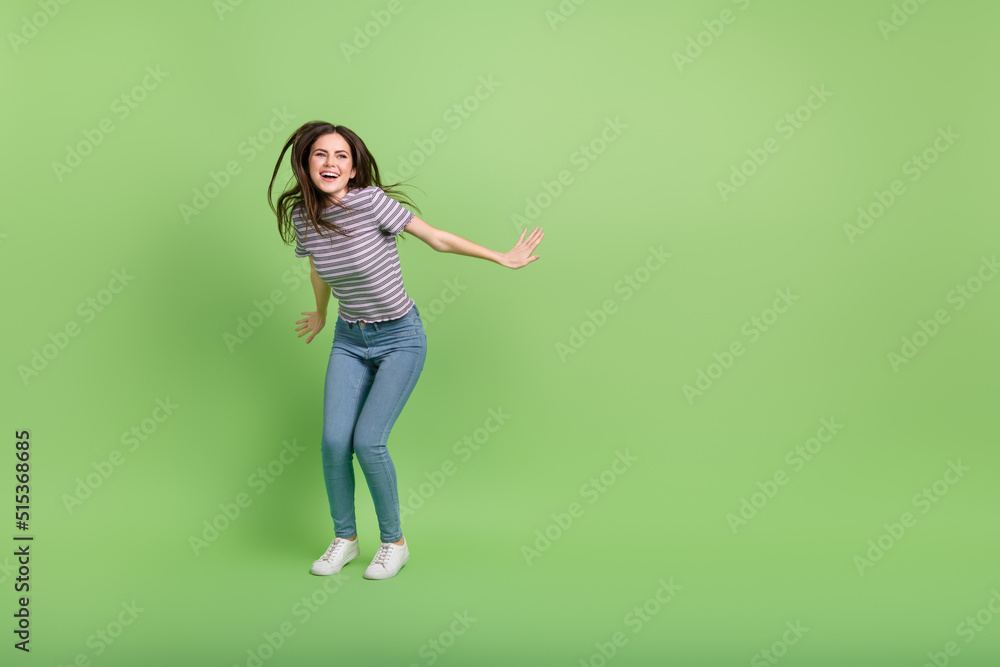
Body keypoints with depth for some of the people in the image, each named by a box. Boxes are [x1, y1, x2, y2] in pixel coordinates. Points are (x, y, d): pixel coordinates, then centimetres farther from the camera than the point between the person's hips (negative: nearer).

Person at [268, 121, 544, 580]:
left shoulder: (371, 200, -19)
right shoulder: (301, 215, -3)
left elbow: (438, 239, -11)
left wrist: (502, 258, -6)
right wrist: (321, 316, 32)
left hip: (400, 339, -4)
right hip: (349, 340, 4)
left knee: (368, 440, -13)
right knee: (334, 441, -8)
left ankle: (394, 542, 9)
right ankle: (345, 539, 16)